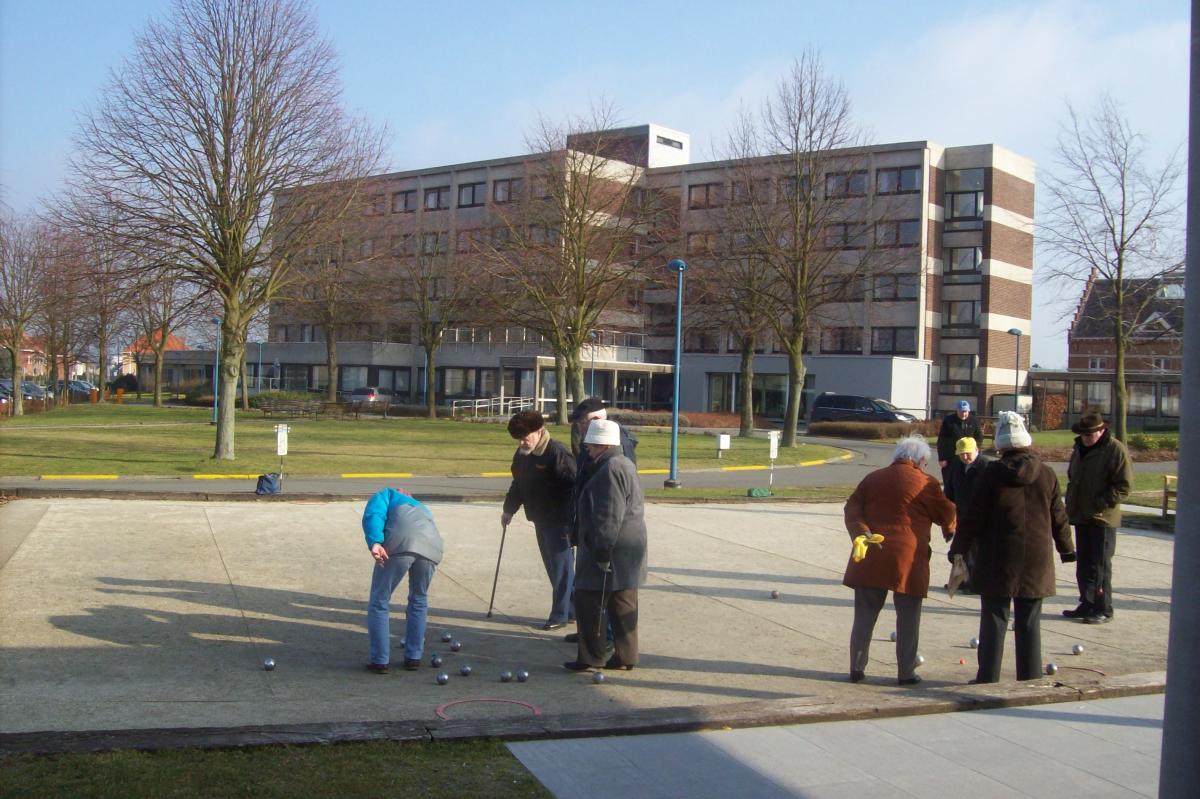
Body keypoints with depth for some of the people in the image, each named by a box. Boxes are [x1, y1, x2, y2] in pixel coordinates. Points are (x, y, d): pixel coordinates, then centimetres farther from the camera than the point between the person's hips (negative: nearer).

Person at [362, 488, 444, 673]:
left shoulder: (387, 495, 30)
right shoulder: (421, 508, 44)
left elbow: (373, 515, 5)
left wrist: (374, 542, -11)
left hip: (399, 544, -5)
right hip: (432, 545, 5)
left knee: (379, 602, 13)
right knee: (419, 600, 28)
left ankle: (380, 661, 17)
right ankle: (413, 658, 30)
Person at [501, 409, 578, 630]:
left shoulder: (557, 454, -18)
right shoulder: (521, 454, 9)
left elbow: (574, 487, -20)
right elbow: (518, 484, 22)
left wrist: (571, 520, -24)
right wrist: (509, 509, 21)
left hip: (559, 521, -9)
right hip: (540, 519, 9)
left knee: (561, 567, -1)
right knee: (552, 566, 13)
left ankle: (560, 614, 7)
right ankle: (573, 608, 23)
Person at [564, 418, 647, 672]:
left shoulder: (610, 470, -17)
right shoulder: (625, 465, 17)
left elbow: (609, 517, -23)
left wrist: (602, 551, -21)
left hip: (612, 551, -10)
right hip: (628, 552, 10)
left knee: (589, 603, -2)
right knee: (623, 605, 12)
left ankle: (590, 658, 3)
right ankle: (626, 656, 16)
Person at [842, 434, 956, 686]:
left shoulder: (873, 478, 13)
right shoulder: (926, 484, 0)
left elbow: (852, 508, 4)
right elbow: (947, 515, 6)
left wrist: (861, 533, -7)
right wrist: (951, 526, 27)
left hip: (870, 558, 4)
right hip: (908, 559, -4)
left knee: (865, 615, 9)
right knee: (908, 618, 8)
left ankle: (857, 668, 11)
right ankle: (906, 672, 10)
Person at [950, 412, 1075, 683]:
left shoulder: (991, 475, -8)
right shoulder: (1047, 475, -1)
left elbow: (973, 518, -7)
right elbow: (1059, 518, 7)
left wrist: (958, 549, 1)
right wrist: (1067, 550, 20)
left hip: (998, 561, -2)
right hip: (1036, 561, 2)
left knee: (994, 620, 4)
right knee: (1029, 623, 9)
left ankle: (988, 678, 5)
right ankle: (1030, 679, 13)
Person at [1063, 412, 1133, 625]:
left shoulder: (1116, 450, -12)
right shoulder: (1080, 449, 12)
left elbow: (1124, 486, -15)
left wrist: (1099, 504, -19)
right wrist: (1071, 504, 13)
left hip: (1103, 519, -8)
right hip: (1081, 517, 8)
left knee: (1100, 566, -2)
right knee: (1083, 565, 13)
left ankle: (1103, 609, 6)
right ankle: (1087, 605, 23)